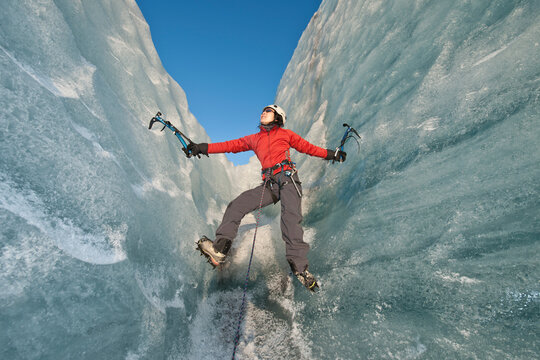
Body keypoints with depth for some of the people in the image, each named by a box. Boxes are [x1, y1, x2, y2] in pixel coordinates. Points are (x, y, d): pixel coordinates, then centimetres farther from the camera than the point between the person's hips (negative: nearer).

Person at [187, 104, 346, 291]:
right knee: (238, 204, -13)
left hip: (287, 179, -3)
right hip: (269, 184, 4)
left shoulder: (285, 134, 18)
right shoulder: (254, 139, 26)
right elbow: (232, 145, 20)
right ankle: (220, 248, -18)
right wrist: (204, 148, 13)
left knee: (291, 217, -24)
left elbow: (308, 147, 20)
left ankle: (299, 266, -26)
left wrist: (331, 154, 12)